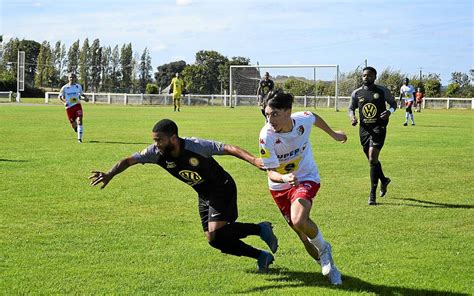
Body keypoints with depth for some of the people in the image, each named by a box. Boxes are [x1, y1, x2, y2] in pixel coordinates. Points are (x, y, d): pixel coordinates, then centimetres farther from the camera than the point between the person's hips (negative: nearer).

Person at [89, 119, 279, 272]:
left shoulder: (196, 146, -30)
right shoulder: (157, 153, -15)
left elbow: (228, 149, -28)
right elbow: (129, 160, -13)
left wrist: (253, 160, -39)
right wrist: (109, 175, -28)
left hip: (222, 188, -7)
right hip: (204, 195, 7)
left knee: (215, 235, -21)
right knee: (215, 240, 5)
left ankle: (261, 229, -2)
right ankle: (261, 256, 20)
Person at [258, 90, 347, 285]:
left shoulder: (303, 119, -21)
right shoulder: (266, 136, -27)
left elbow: (316, 118, 6)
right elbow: (271, 172, -24)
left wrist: (333, 134, 22)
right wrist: (284, 178, -47)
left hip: (306, 178, -1)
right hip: (280, 185, 1)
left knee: (298, 221, -28)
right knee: (303, 234, 7)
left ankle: (324, 249, 1)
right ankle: (327, 264, 32)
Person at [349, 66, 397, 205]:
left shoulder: (382, 91, -1)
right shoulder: (356, 93, 6)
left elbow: (393, 103, 10)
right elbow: (351, 108, 17)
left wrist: (389, 111, -12)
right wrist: (352, 117, -6)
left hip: (379, 128, -4)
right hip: (364, 129, 4)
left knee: (372, 159, -16)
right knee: (372, 160, 14)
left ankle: (372, 194, -12)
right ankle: (384, 180, 44)